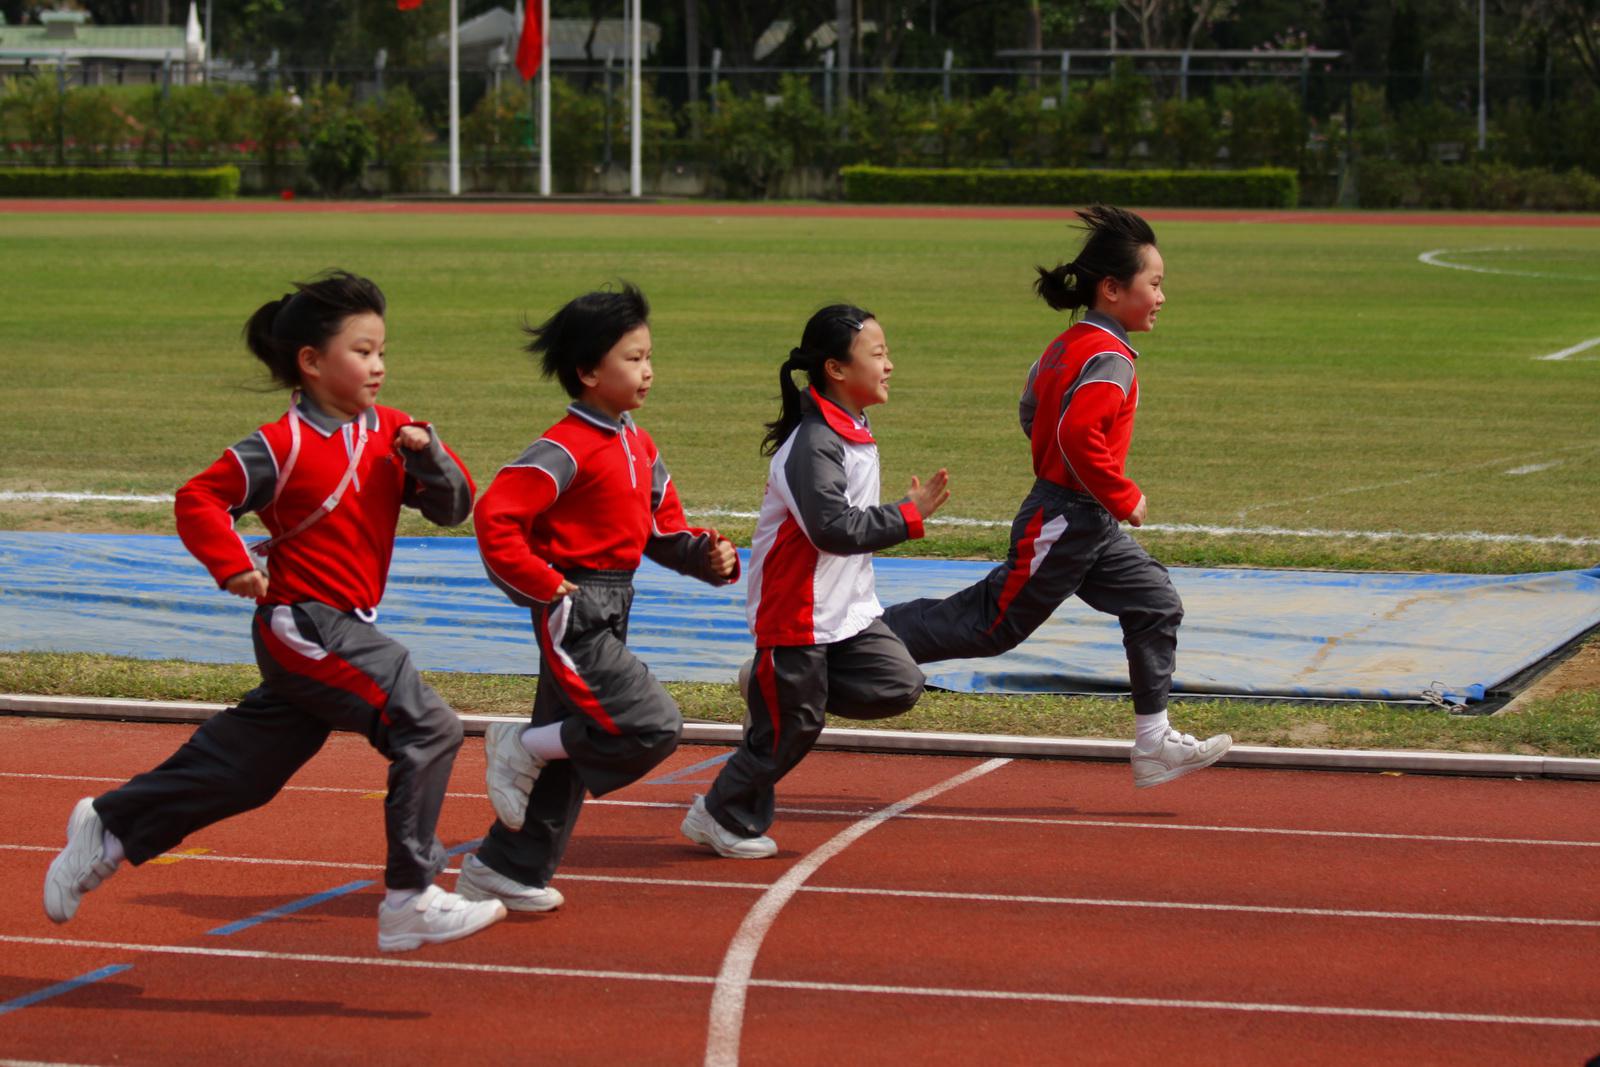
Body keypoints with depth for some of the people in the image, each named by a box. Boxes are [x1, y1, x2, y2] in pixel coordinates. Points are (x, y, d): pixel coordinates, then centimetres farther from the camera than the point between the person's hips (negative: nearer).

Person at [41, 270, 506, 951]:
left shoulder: (389, 431, 8)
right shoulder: (284, 446, -12)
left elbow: (453, 506, 6)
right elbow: (199, 498, -8)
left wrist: (427, 456, -11)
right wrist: (233, 565, -18)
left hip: (344, 630, 8)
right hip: (307, 626, -8)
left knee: (243, 766, 16)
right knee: (426, 727, -17)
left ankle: (110, 827, 31)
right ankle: (410, 902, -13)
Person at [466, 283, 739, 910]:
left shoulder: (640, 447, 12)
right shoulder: (567, 450, -16)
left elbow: (663, 531, 17)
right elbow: (495, 518, -22)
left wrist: (707, 555, -3)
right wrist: (544, 587, -18)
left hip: (610, 616, 9)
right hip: (575, 615, -9)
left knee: (568, 747, 14)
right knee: (653, 728, -16)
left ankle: (505, 873, 23)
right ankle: (522, 750, 0)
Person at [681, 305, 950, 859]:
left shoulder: (854, 433, 8)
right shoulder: (814, 445, -23)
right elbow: (835, 528, -30)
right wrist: (909, 514, -25)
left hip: (849, 608, 9)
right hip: (796, 612, -9)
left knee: (899, 685, -2)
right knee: (792, 727, 1)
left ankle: (773, 684, 12)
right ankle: (722, 818, 20)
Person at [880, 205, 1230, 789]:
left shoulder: (1069, 345, 10)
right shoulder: (1108, 359, -20)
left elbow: (1033, 414, 20)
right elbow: (1078, 436, -33)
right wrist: (1124, 497, -21)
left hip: (1087, 524, 10)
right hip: (1063, 522, -10)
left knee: (1155, 604, 8)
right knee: (991, 624, -3)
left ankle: (1154, 745, 10)